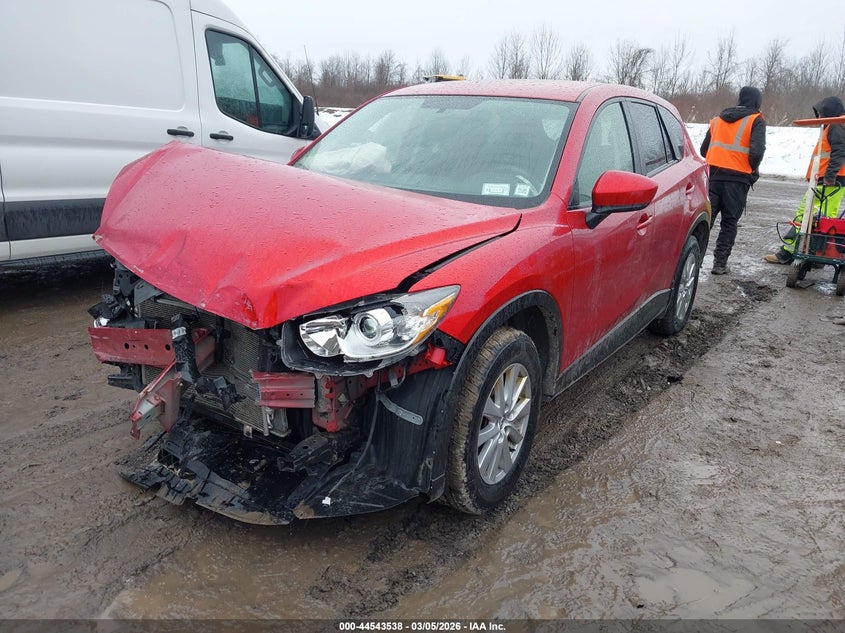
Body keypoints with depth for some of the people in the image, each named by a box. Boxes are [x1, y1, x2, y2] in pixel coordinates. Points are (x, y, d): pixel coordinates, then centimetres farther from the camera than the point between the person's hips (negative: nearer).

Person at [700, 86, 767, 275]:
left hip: (712, 174, 4)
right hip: (738, 177, -3)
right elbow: (756, 151, -11)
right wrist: (754, 169, 6)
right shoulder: (756, 120, 1)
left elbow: (704, 149, 18)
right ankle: (720, 263, 6)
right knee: (729, 222, 6)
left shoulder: (718, 119, 17)